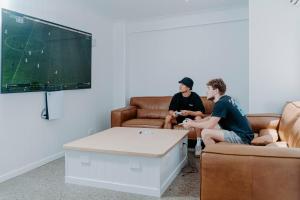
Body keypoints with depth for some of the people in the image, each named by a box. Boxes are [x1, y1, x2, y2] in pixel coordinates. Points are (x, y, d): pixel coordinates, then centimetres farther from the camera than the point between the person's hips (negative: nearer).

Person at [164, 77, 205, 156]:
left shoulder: (195, 97, -20)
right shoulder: (176, 96, -11)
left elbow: (202, 113, -24)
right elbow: (170, 110, -8)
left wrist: (189, 112, -38)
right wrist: (173, 113, -33)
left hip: (192, 118, -3)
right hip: (180, 117, 3)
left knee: (198, 118, -35)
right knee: (168, 117, -22)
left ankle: (198, 144, -23)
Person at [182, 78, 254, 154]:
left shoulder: (221, 103, -17)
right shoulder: (226, 99, 12)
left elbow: (210, 125, -22)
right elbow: (211, 118, 19)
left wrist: (192, 124, -7)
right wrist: (195, 122, 8)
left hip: (243, 137, -10)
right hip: (242, 133, 10)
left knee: (205, 133, -17)